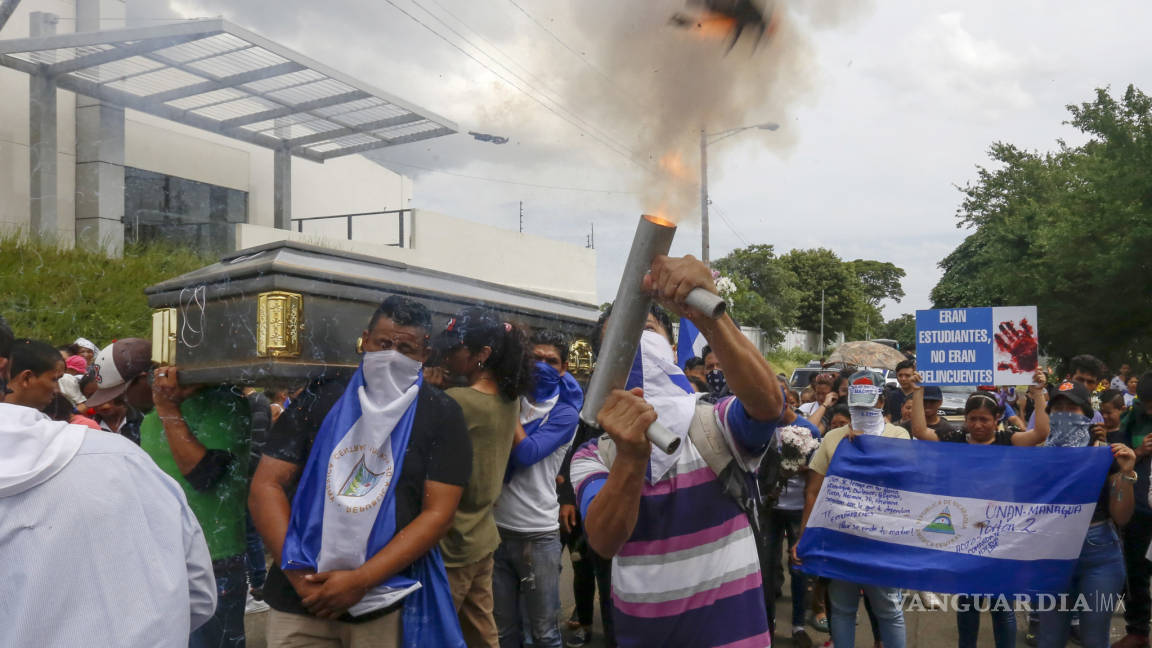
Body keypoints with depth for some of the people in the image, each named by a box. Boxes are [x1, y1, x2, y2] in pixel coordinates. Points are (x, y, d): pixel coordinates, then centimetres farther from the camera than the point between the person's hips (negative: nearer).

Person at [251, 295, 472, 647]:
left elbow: (438, 513, -9)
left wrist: (361, 580, -16)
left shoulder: (441, 415, -2)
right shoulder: (320, 397, 2)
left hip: (388, 604, -1)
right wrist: (298, 575, -12)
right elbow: (266, 487, -1)